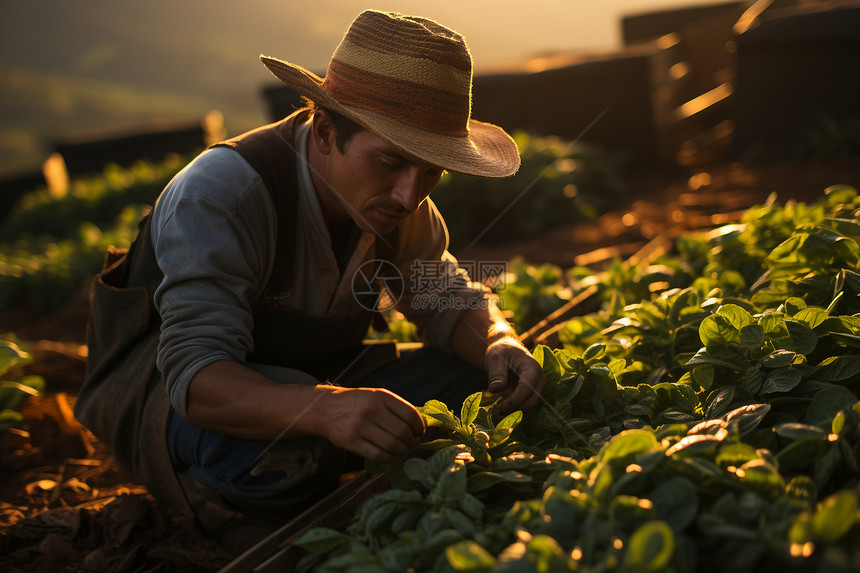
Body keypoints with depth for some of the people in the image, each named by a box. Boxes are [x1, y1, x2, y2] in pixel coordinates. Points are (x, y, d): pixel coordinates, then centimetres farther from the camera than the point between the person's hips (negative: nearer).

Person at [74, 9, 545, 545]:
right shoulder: (218, 194, -31)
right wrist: (324, 408, -59)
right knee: (279, 446, -41)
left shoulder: (402, 202, -9)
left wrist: (499, 343, -23)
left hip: (309, 375, 6)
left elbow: (452, 301, 3)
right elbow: (197, 371, -39)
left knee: (479, 380, -11)